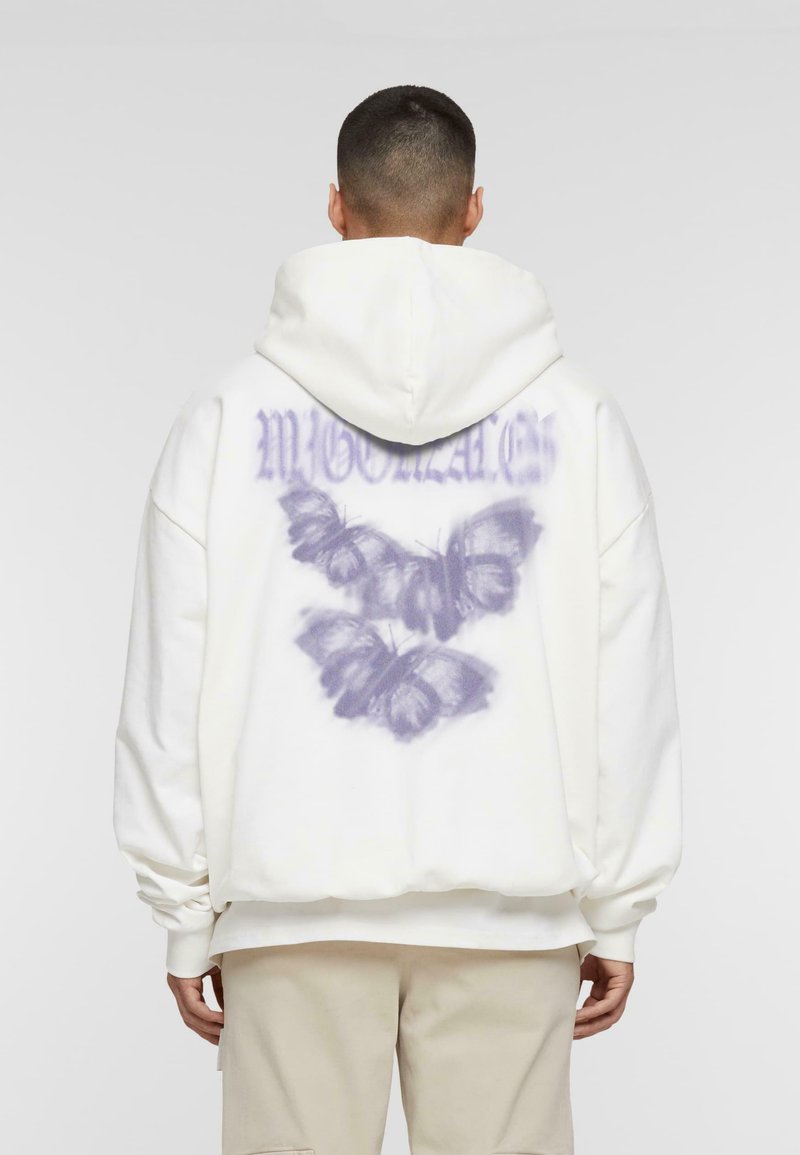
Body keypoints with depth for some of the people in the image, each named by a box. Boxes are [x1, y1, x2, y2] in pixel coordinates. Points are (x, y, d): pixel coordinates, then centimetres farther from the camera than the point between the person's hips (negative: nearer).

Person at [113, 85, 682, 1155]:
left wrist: (186, 914, 7)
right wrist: (616, 913, 10)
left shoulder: (228, 415, 1)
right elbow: (630, 687, 2)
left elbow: (171, 689, 0)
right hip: (513, 903, 1)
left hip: (295, 903, 0)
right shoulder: (577, 417, 2)